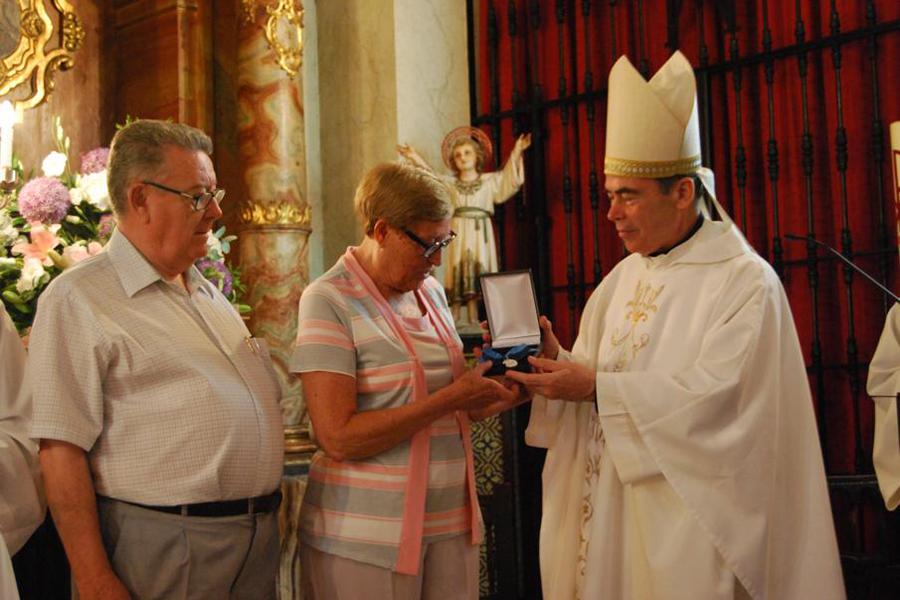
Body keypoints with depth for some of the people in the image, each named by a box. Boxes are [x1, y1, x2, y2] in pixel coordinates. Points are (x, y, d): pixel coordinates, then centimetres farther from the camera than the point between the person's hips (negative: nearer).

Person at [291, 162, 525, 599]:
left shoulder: (430, 292, 11)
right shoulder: (329, 301, -11)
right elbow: (338, 438, -20)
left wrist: (486, 399, 0)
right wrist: (451, 398, -19)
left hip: (450, 520, 6)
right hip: (366, 534, -6)